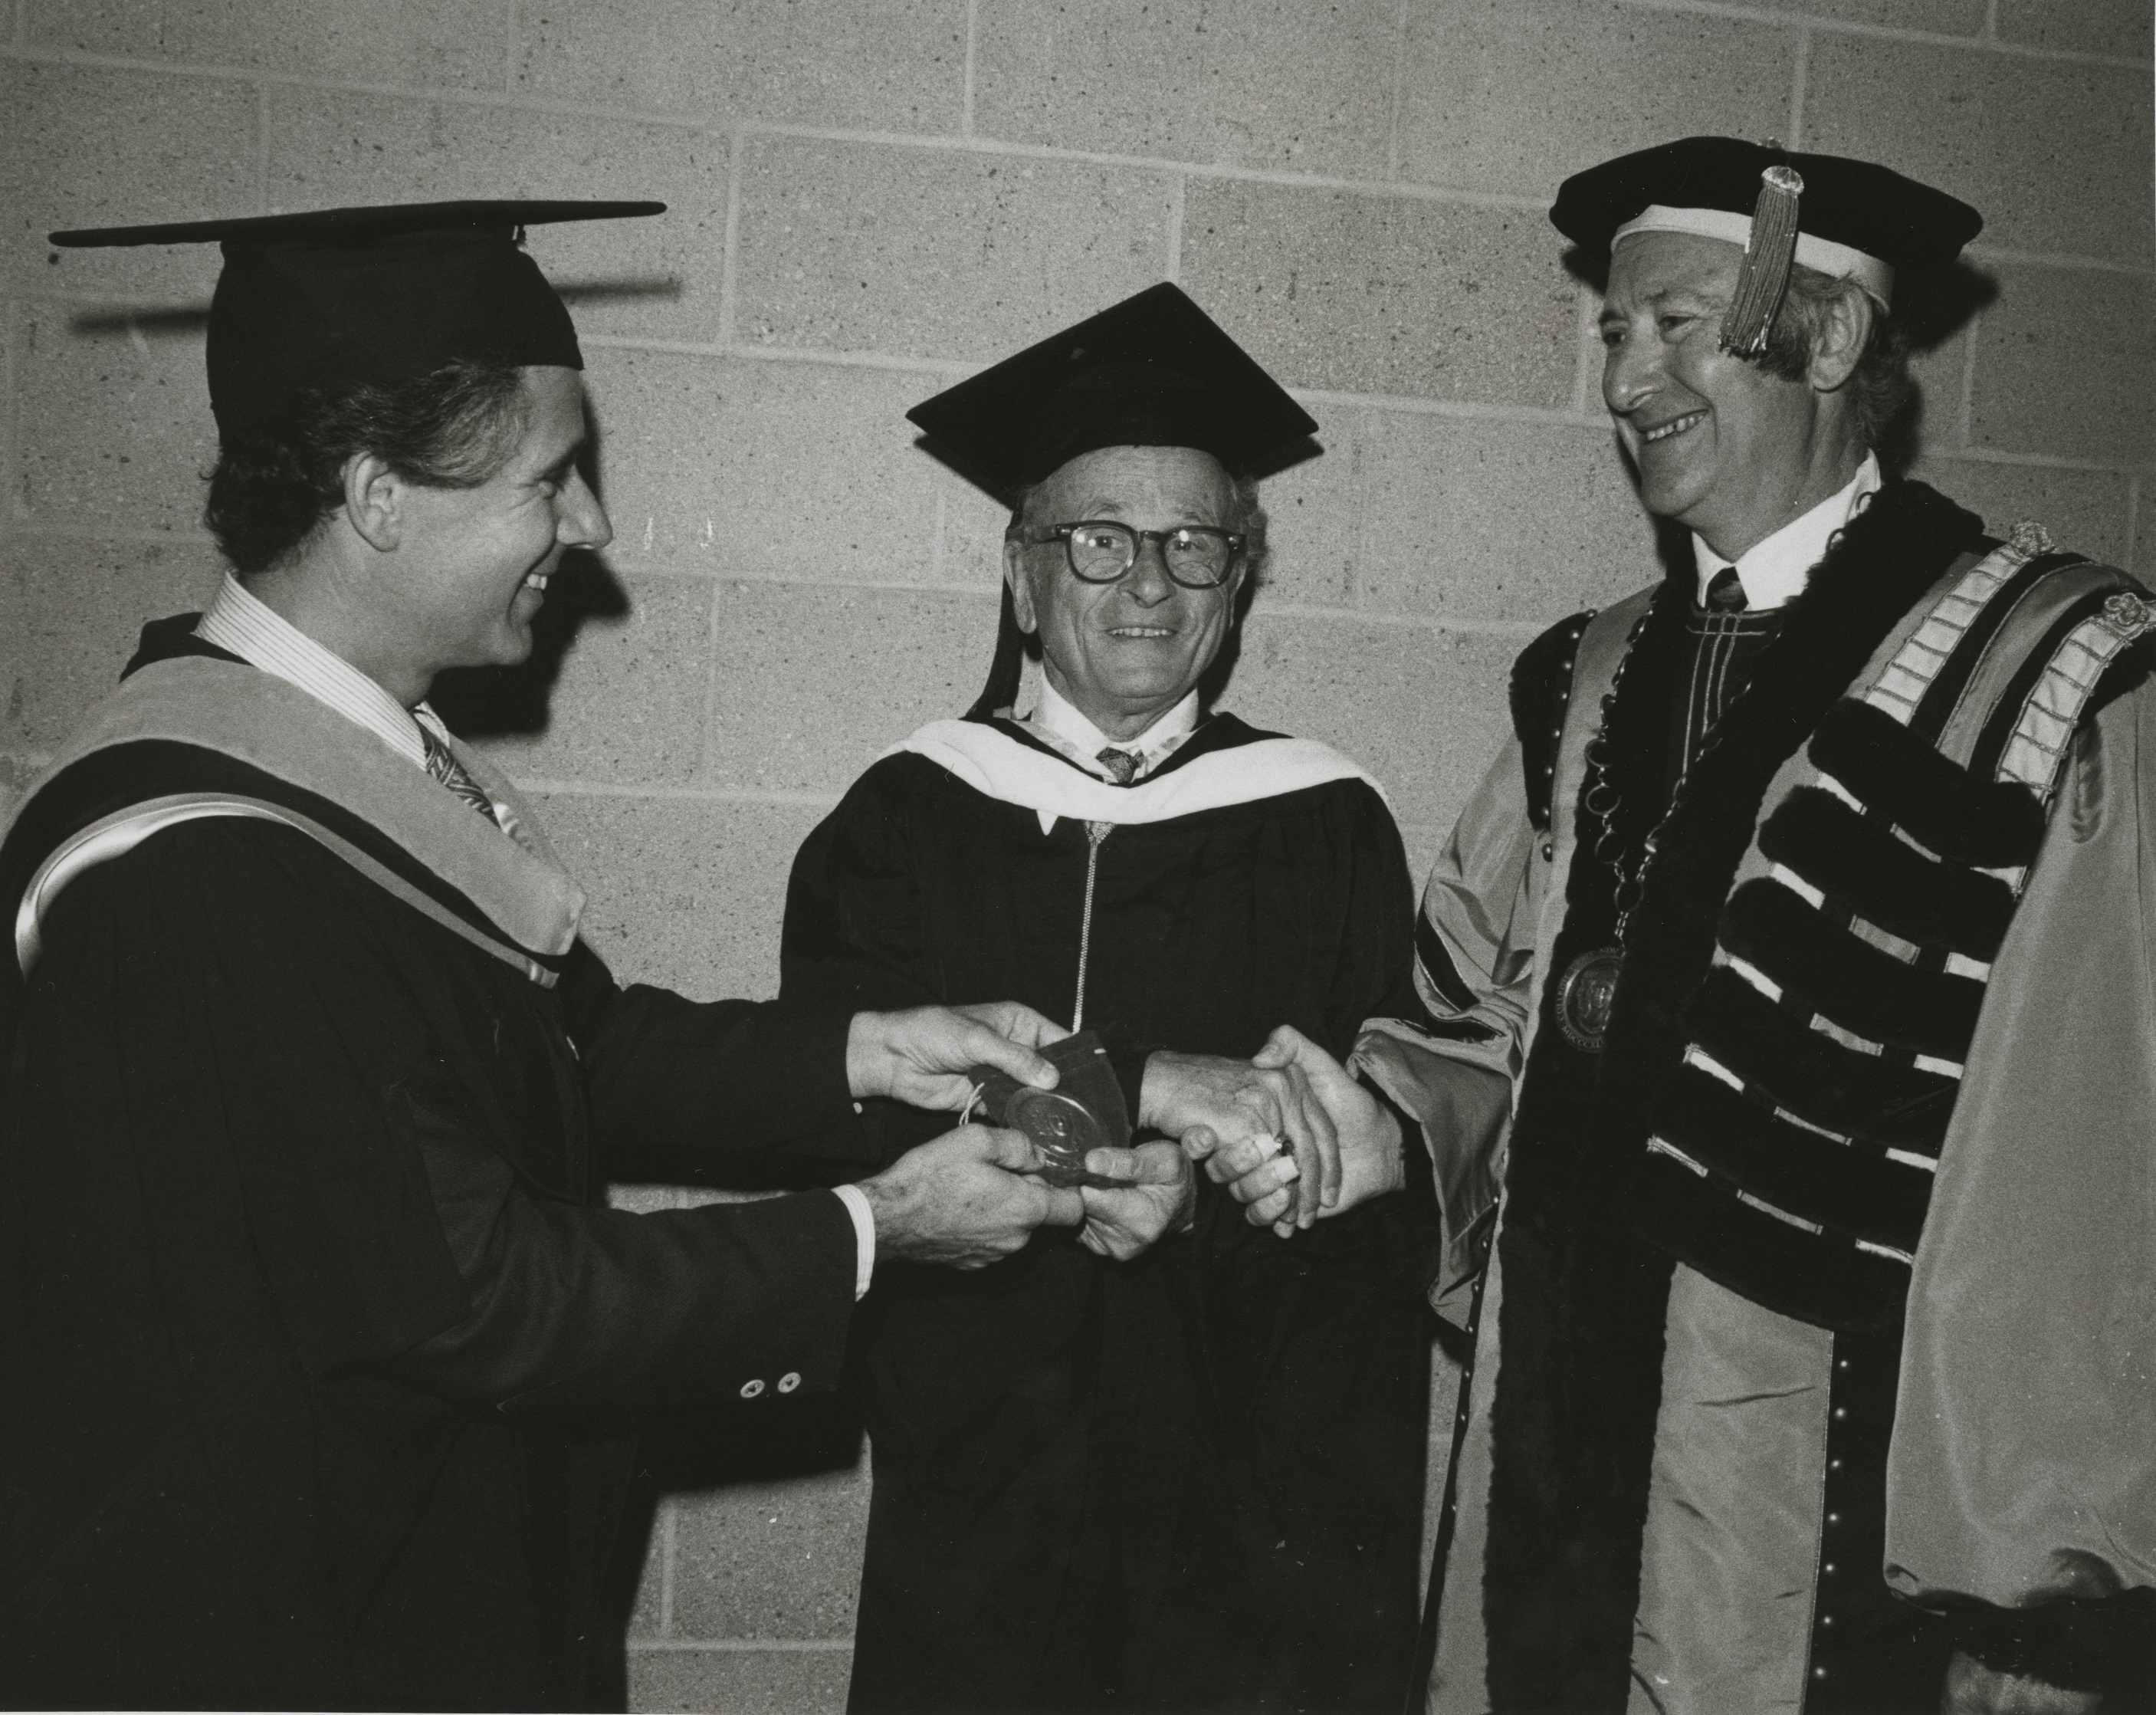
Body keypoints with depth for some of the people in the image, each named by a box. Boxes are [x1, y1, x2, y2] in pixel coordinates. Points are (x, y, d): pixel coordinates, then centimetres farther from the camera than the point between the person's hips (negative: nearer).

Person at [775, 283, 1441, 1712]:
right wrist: (1145, 1085, -25)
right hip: (974, 1486, 0)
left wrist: (1200, 1192, -21)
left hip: (1249, 1497, 0)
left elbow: (1359, 1181, -2)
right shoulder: (905, 822, 0)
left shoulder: (1322, 828, 0)